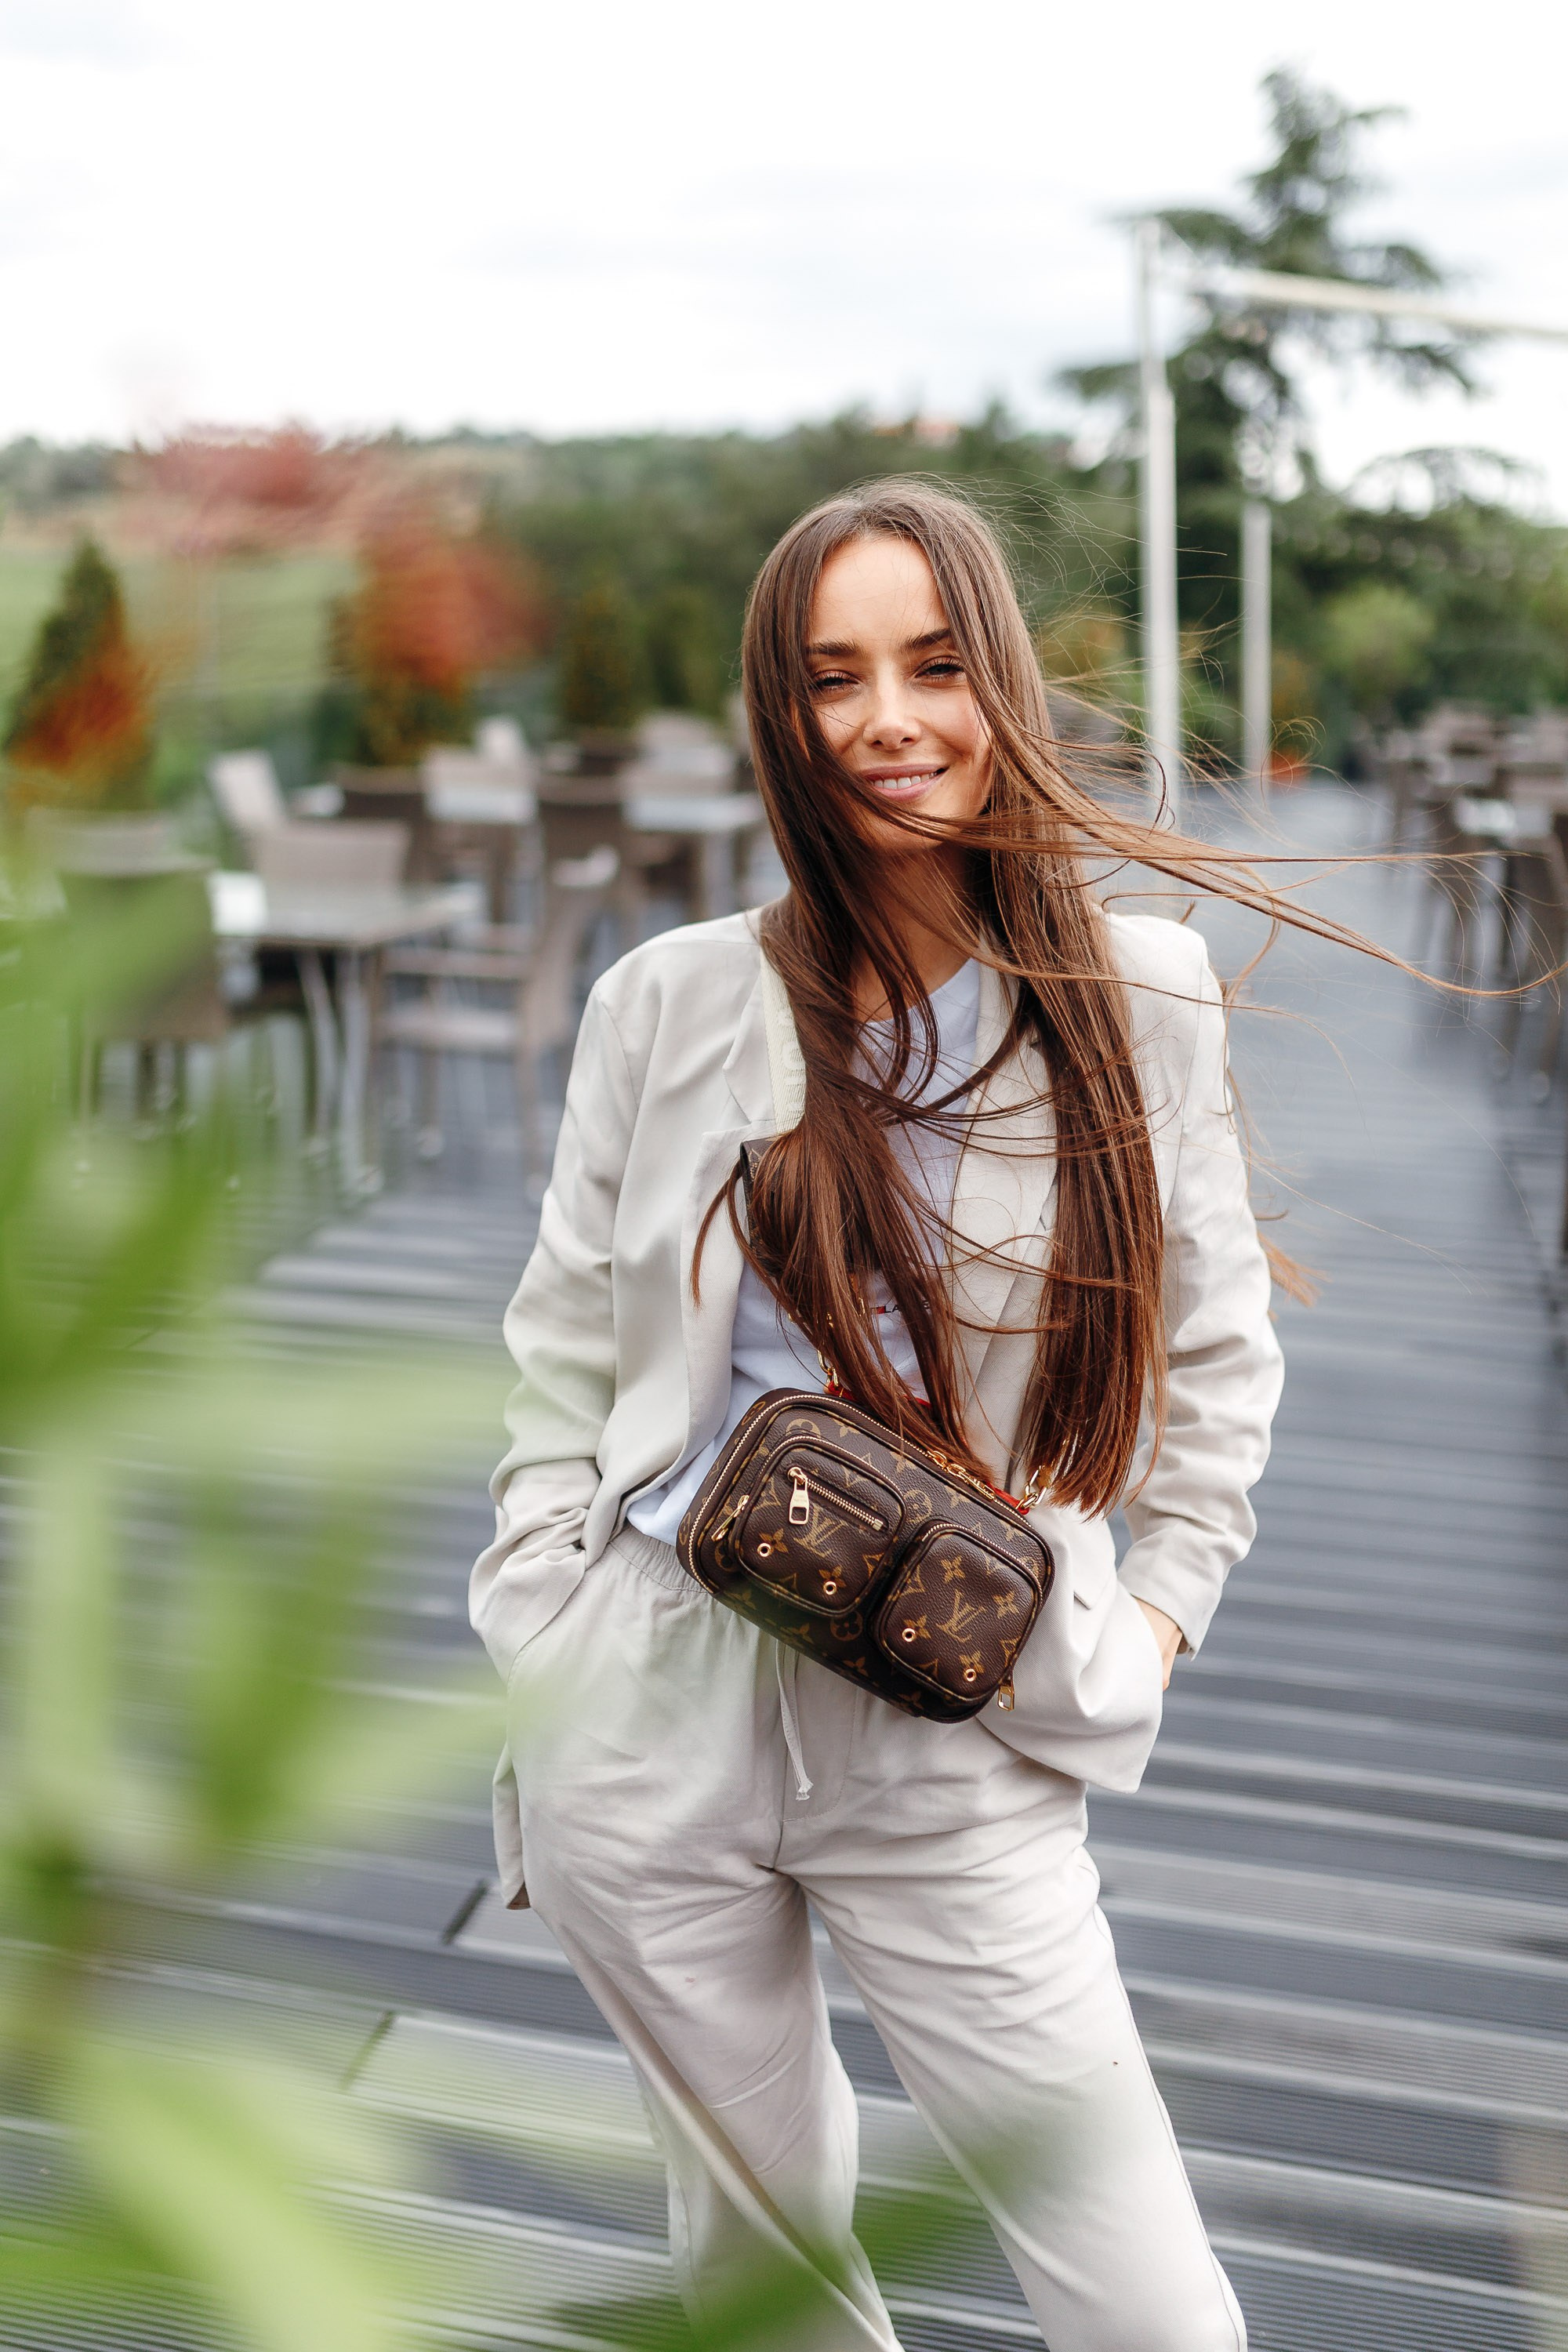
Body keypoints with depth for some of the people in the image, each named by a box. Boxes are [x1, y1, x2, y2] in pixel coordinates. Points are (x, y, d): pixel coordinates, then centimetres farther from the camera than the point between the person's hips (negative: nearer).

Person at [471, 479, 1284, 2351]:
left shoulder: (1144, 994, -2)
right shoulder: (673, 1001, -2)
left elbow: (1217, 1355, 9)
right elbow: (562, 1348, 5)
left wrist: (1153, 1621, 2)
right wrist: (548, 1653, 0)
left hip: (960, 1756, 0)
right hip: (656, 1726, 1)